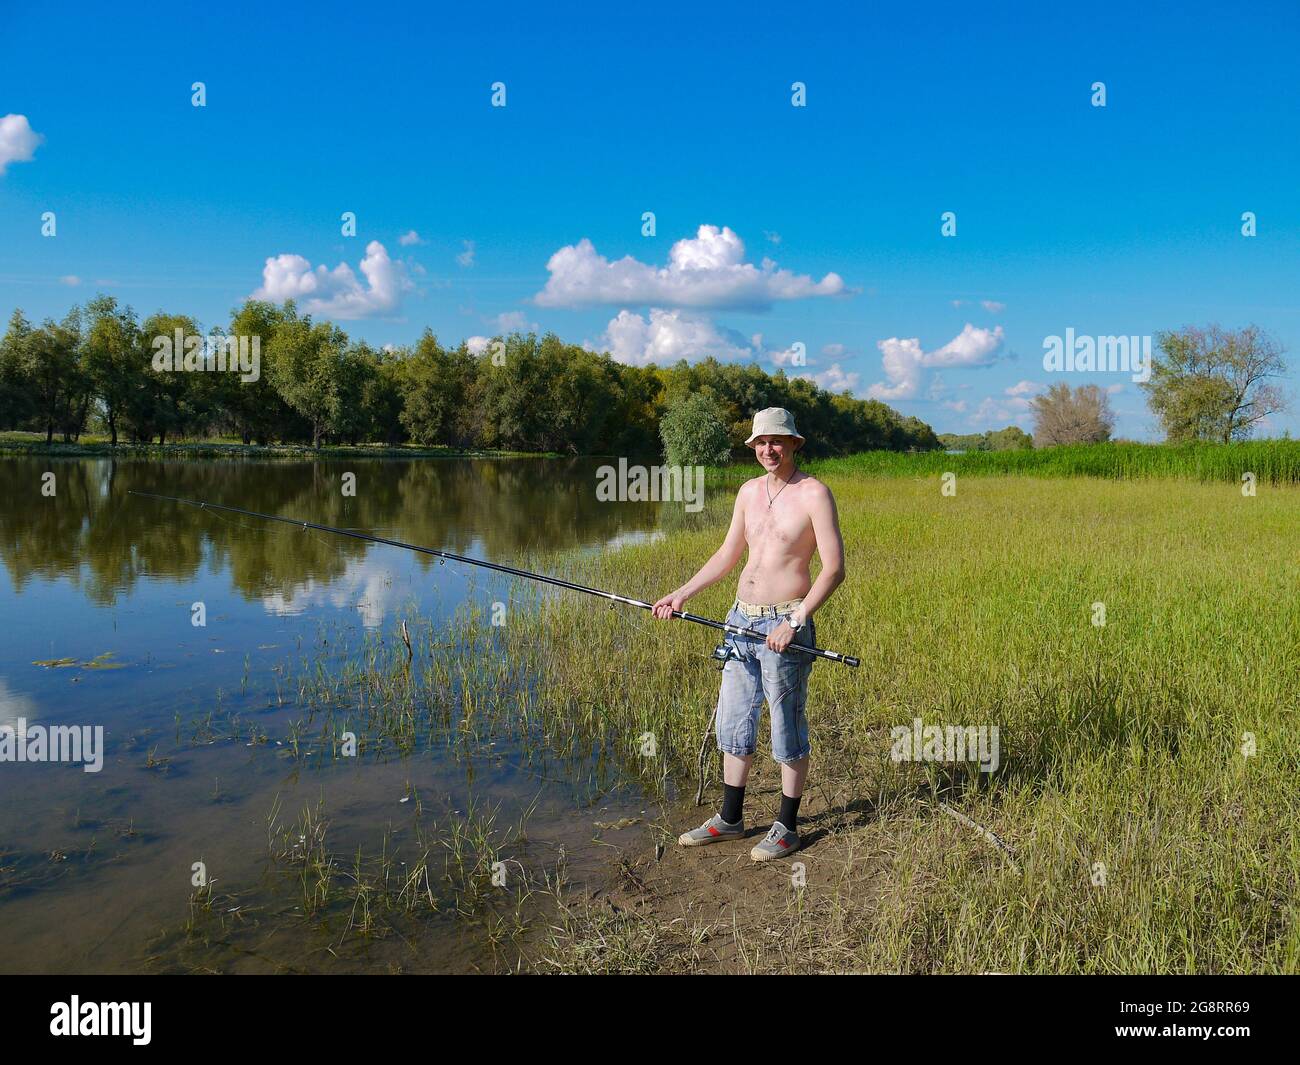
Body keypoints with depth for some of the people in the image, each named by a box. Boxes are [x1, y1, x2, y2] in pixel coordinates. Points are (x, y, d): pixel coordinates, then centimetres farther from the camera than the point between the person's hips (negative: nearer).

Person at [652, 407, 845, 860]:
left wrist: (795, 622, -21)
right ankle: (730, 819, 28)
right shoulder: (749, 491, 10)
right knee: (733, 721, 14)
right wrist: (682, 594, 10)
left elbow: (834, 568, -14)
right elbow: (728, 554, 18)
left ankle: (786, 827, 20)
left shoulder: (814, 493, -11)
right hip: (741, 618, 7)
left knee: (788, 729, 4)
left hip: (784, 623, -7)